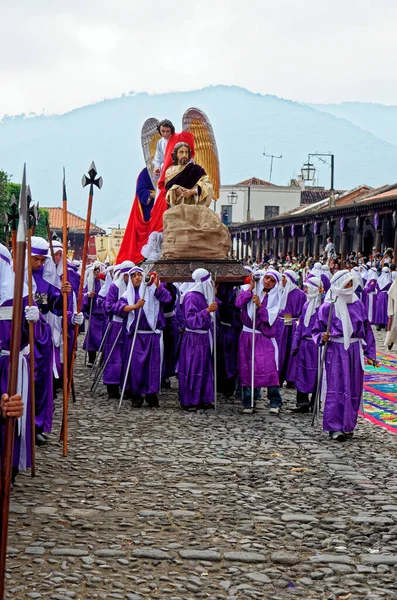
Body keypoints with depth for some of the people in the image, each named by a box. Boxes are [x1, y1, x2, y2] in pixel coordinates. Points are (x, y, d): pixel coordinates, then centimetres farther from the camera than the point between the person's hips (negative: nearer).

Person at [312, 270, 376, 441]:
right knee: (335, 389, -7)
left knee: (353, 389, 7)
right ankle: (334, 427, -2)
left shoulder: (358, 305, 6)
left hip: (354, 351, 4)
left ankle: (348, 425, 18)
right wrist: (322, 337, -20)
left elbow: (366, 330, 11)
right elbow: (317, 330, 2)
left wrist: (370, 353, 9)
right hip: (335, 352, -4)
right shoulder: (327, 307, -5)